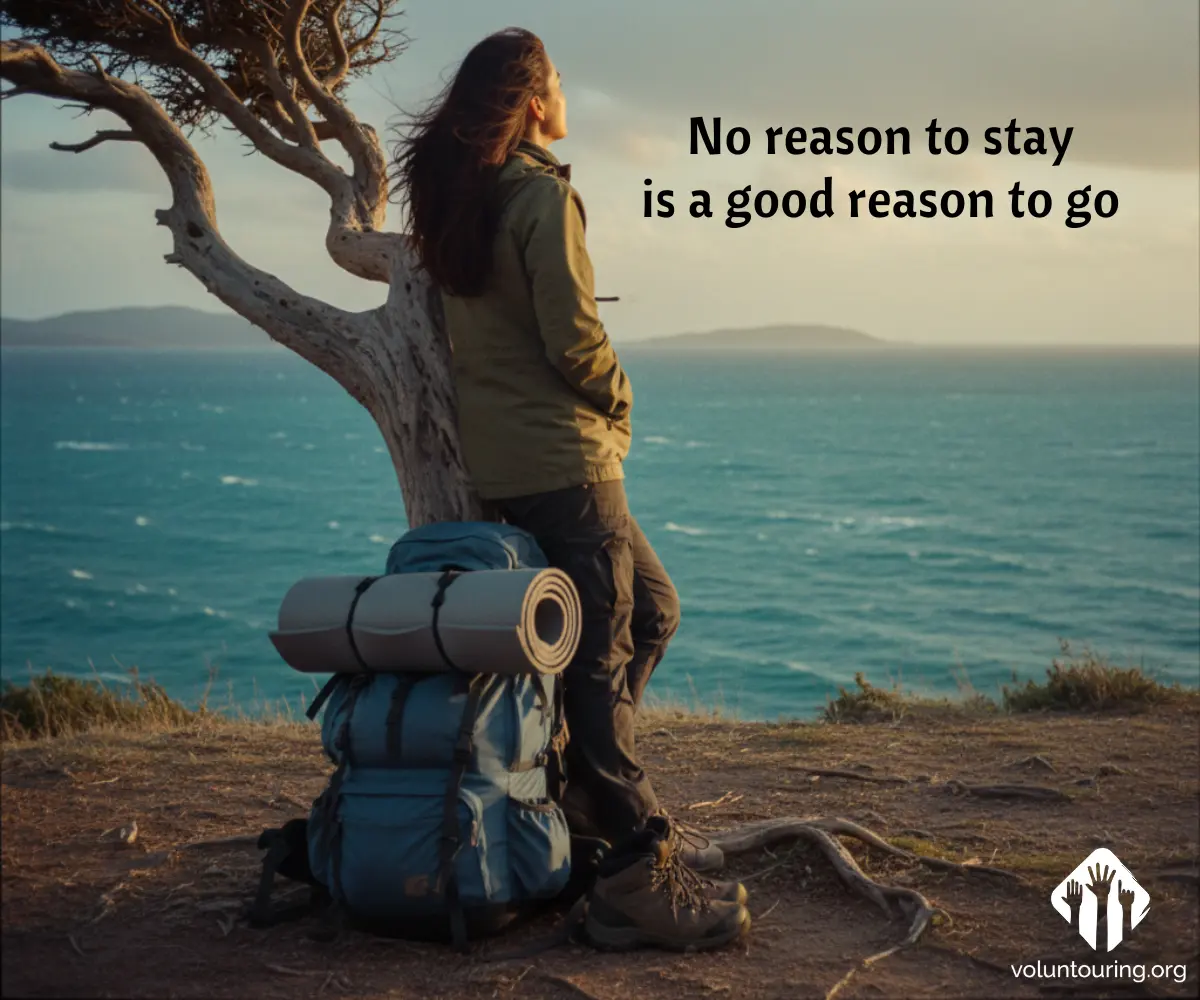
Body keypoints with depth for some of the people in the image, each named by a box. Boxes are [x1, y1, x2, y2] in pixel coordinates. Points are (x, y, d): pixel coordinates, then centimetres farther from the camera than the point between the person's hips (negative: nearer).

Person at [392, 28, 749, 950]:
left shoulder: (455, 200, 12)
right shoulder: (544, 193, -12)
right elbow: (573, 339, -19)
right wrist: (619, 401, 1)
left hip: (492, 457, 9)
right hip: (561, 459, -9)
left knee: (651, 607, 19)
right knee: (603, 653, -8)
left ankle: (590, 785, 19)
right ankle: (639, 874, -5)